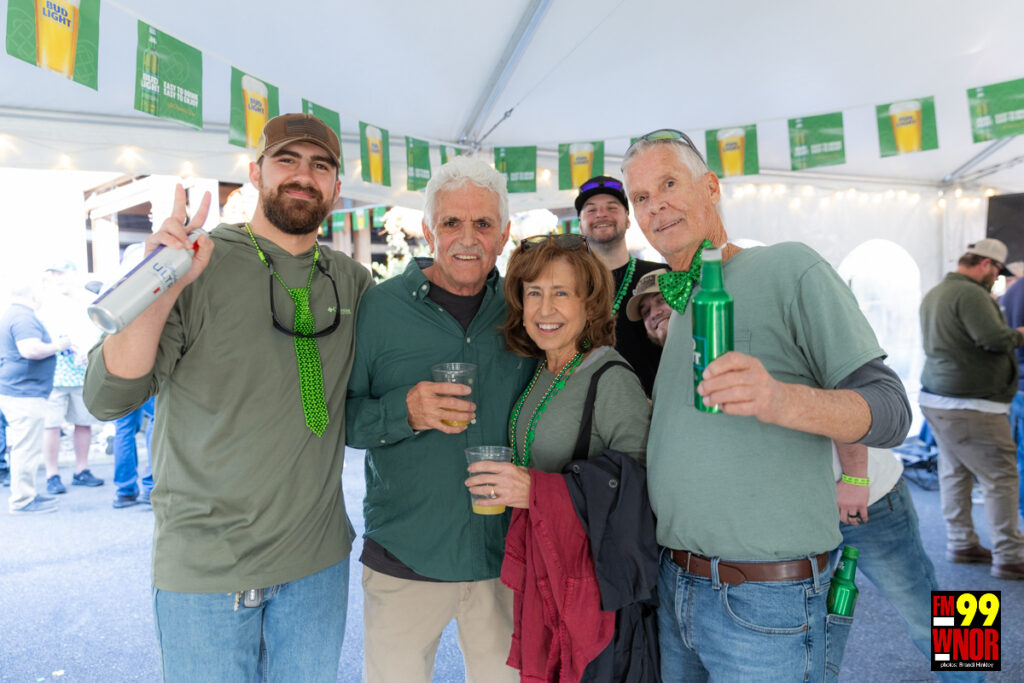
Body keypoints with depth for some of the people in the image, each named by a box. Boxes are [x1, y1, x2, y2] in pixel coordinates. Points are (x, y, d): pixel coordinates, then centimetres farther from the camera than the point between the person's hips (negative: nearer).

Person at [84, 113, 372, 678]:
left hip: (318, 558, 4)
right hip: (204, 565, -3)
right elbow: (107, 398, -14)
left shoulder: (353, 282, 2)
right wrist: (162, 289, -26)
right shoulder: (201, 263, -9)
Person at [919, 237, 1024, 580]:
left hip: (936, 398, 10)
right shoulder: (970, 294, -16)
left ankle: (961, 544, 23)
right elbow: (996, 339, -24)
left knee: (955, 472, 15)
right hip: (968, 407, -10)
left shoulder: (933, 294, 14)